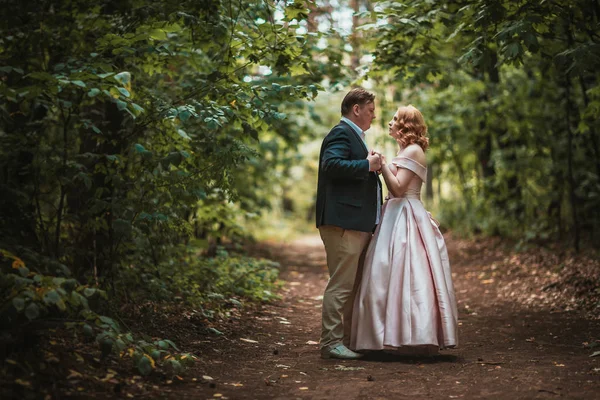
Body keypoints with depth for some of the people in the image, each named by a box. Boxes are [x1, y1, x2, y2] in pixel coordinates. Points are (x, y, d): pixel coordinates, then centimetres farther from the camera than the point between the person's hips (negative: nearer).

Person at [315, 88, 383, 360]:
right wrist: (368, 165, -19)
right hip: (344, 223, -11)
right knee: (341, 284, -10)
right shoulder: (341, 133, -9)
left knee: (354, 285, 14)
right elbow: (331, 164, -26)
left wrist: (374, 168, 18)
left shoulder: (353, 135, 25)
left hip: (358, 224, 11)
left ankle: (348, 339, 22)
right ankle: (331, 342, -7)